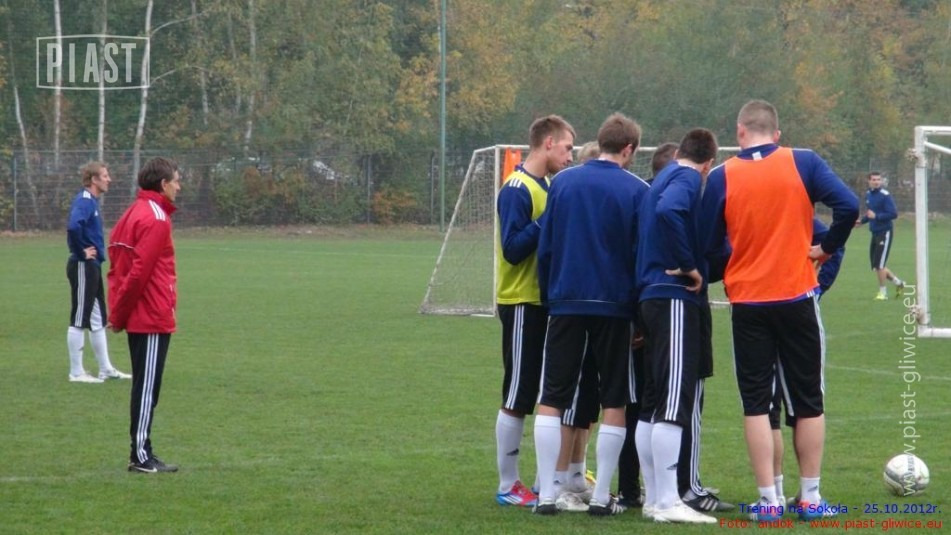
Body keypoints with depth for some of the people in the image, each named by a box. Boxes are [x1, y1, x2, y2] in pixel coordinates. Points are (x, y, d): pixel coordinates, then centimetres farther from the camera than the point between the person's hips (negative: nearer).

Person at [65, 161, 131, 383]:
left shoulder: (91, 200, 12)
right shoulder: (84, 201, -17)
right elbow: (73, 227, -35)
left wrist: (95, 251, 12)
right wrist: (81, 252, -21)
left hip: (91, 267, 10)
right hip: (83, 267, -10)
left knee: (98, 319, 15)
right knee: (79, 320, -2)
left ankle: (106, 369, 23)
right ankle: (76, 372, 4)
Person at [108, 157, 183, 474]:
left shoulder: (134, 213, 14)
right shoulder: (155, 219, -15)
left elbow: (120, 266, 14)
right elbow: (139, 272, -20)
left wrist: (119, 312, 10)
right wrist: (121, 313, -12)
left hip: (139, 316, 9)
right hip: (153, 317, -9)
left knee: (146, 387, 13)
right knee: (147, 387, -5)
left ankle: (142, 453, 17)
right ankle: (141, 456, -3)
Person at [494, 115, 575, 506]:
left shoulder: (545, 187, 13)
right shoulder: (517, 190, -14)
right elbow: (513, 248, -21)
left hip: (545, 303, 9)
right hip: (522, 303, -9)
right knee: (517, 398, -3)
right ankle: (508, 486, 4)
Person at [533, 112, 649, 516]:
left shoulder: (562, 182, 3)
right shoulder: (636, 191, -5)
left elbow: (545, 246, 4)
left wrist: (548, 296, 13)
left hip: (566, 302, 2)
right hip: (614, 306, -2)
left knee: (551, 400, 6)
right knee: (613, 402, 8)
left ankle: (546, 494, 1)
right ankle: (601, 497, 6)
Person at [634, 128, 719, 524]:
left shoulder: (664, 178, 20)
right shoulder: (688, 179, -8)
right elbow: (668, 212, -28)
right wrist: (689, 266, -19)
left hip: (652, 297, 10)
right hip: (675, 299, -10)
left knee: (652, 404, 11)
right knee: (673, 403, -10)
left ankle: (653, 498, 16)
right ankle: (667, 502, -12)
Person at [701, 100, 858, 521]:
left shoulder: (721, 177, -3)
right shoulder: (803, 163, -3)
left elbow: (709, 245, -2)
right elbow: (848, 206, -13)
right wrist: (826, 248, 2)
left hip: (747, 301, 0)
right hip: (797, 297, 0)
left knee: (755, 403, 5)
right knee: (809, 401, 11)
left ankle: (768, 500, 1)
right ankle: (810, 498, 13)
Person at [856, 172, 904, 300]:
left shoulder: (885, 196, -14)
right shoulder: (868, 194, 11)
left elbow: (893, 214, -19)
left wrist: (876, 216, -24)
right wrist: (862, 221, 10)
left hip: (884, 232, -8)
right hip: (874, 232, 8)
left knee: (879, 265, -8)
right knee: (876, 266, 11)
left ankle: (882, 292, 7)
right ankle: (898, 283, 27)